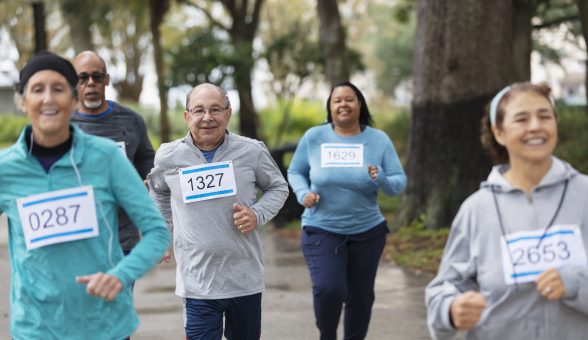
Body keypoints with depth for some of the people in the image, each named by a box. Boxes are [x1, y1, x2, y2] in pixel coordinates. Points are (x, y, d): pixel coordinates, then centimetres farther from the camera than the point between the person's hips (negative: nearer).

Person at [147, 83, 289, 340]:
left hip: (246, 278, 1)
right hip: (197, 282, -1)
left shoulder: (252, 151, -5)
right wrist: (169, 223, 14)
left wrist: (258, 215, -8)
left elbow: (278, 187, 9)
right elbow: (158, 190, 21)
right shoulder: (167, 157, -1)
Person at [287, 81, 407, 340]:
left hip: (367, 232, 2)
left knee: (361, 295, 11)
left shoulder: (379, 140, -4)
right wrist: (303, 193, -12)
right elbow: (295, 172, 8)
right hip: (321, 230, -2)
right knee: (327, 289, -19)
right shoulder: (313, 137, -4)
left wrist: (382, 179, -26)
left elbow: (399, 183, -4)